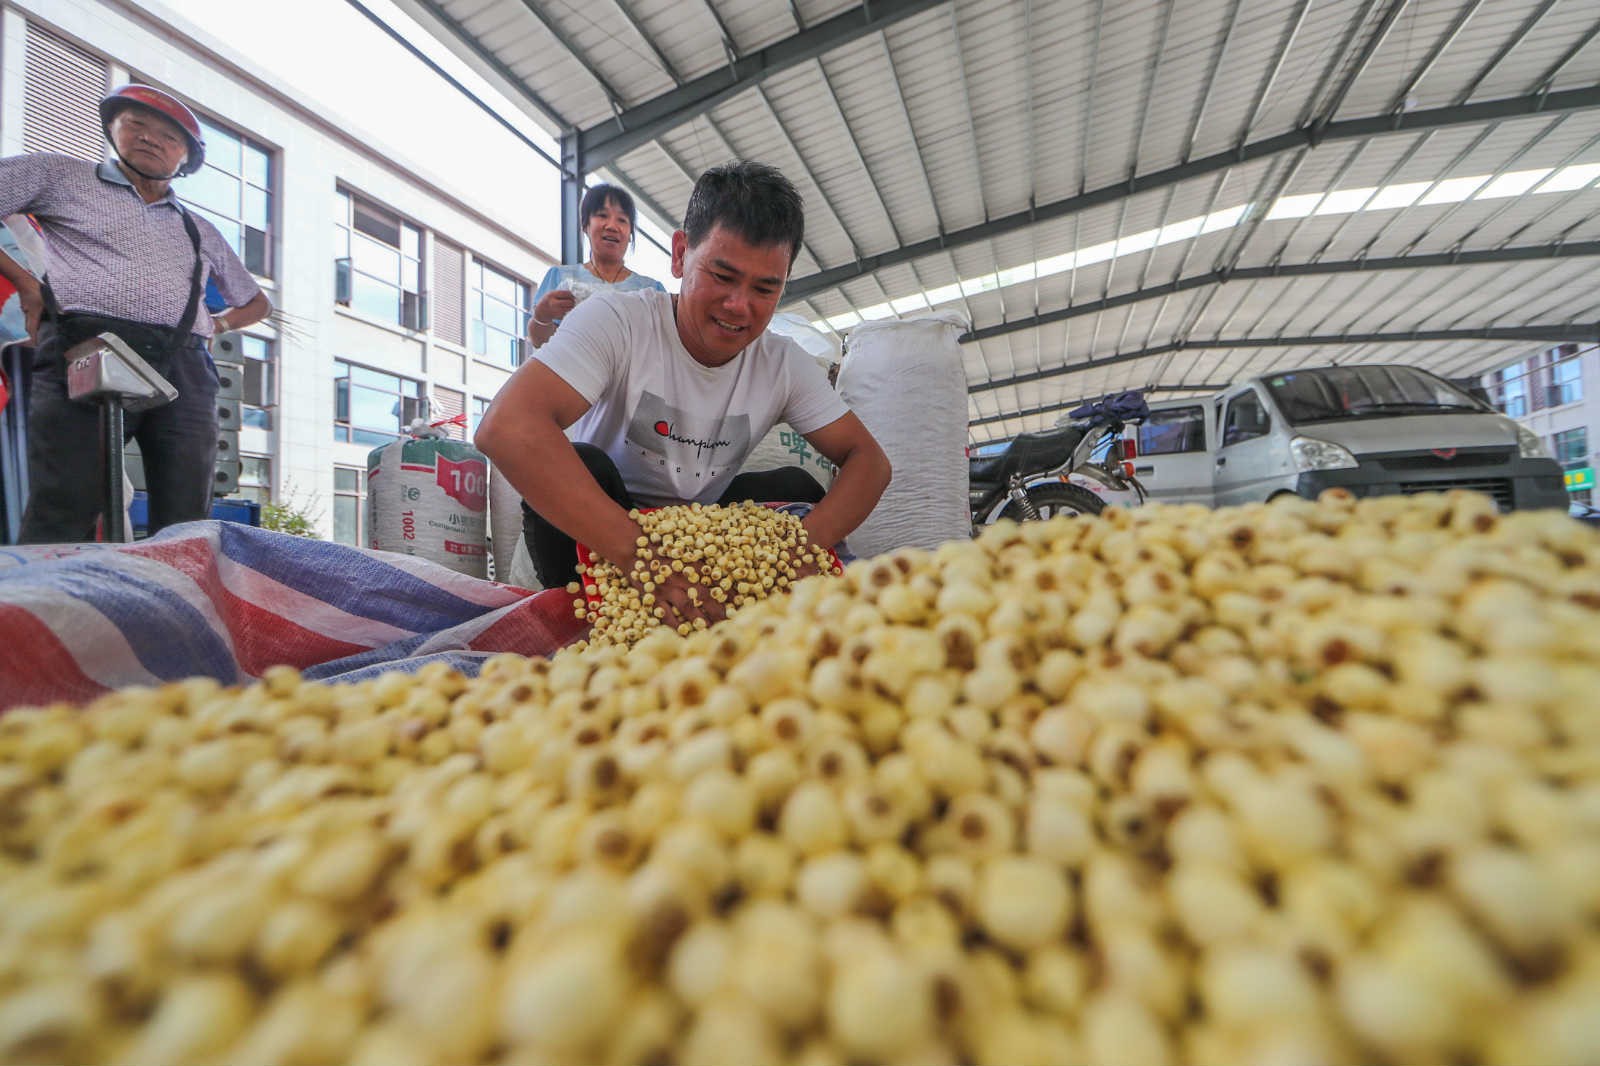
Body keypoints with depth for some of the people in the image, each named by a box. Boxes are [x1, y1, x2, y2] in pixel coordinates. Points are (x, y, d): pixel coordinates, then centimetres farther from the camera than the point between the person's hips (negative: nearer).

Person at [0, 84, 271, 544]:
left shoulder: (201, 232, 30)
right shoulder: (60, 174, 22)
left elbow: (256, 302, 36)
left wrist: (217, 323, 17)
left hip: (185, 370, 2)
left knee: (185, 529, -10)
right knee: (62, 521, -14)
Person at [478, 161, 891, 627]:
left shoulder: (784, 364, -7)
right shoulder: (617, 322, -19)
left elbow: (868, 459, -9)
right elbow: (506, 427, -34)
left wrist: (804, 545, -31)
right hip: (594, 538, -3)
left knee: (797, 488, -15)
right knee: (584, 467, -30)